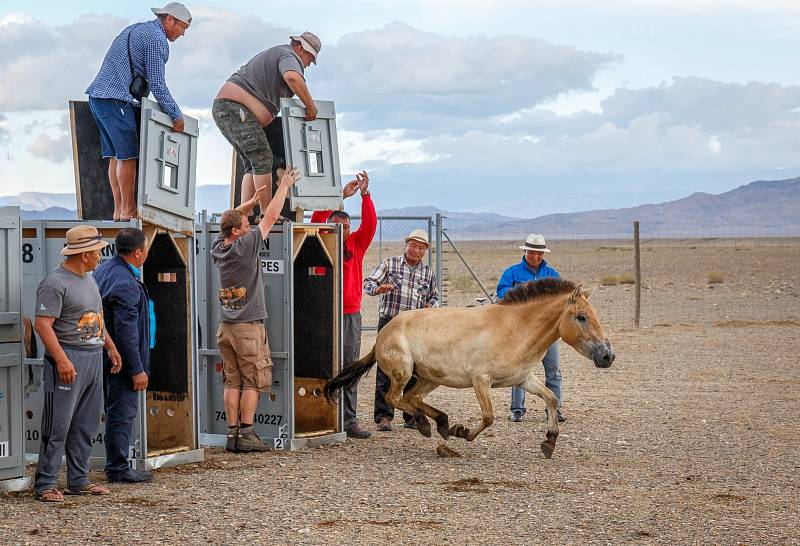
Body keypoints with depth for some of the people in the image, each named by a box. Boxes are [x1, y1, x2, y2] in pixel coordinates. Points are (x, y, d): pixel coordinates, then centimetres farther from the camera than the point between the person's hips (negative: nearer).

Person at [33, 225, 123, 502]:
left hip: (94, 359, 9)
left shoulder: (89, 279, 16)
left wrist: (111, 347, 26)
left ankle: (78, 480, 18)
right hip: (69, 359, -9)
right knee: (58, 424, -7)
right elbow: (43, 324, -19)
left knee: (86, 424, 11)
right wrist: (61, 360, -24)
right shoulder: (55, 283, -13)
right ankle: (45, 483, -2)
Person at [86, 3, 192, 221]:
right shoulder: (156, 38, -7)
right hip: (115, 98, -10)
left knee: (116, 156, 9)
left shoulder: (135, 29, 24)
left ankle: (119, 210, 9)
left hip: (97, 95, 10)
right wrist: (176, 115, -3)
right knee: (127, 155, -7)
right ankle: (128, 210, -5)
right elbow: (157, 84, -10)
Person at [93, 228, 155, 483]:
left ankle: (117, 465, 22)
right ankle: (118, 469, 3)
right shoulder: (125, 284, -22)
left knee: (119, 412, 15)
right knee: (122, 413, -3)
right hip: (122, 358, -10)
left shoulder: (104, 270, 9)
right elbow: (126, 332, -23)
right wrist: (137, 369, -18)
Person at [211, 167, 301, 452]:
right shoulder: (245, 247, -13)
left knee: (233, 382, 7)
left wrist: (251, 201, 22)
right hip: (249, 327, -6)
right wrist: (284, 186, 3)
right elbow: (270, 218, -6)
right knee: (252, 383, -1)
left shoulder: (218, 248, 4)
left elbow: (230, 219, 23)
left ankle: (232, 434, 4)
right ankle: (246, 434, -3)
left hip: (225, 327, 6)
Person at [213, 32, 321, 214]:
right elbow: (292, 77, -29)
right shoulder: (289, 56, -5)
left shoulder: (273, 54, 29)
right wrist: (310, 106, -21)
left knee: (252, 165, 8)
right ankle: (267, 213, -14)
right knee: (262, 158, -11)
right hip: (236, 108, -11)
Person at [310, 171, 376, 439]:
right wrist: (341, 195, -13)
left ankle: (349, 420, 5)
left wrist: (365, 194, -11)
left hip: (351, 314, 3)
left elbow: (369, 224, 0)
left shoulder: (356, 245, 11)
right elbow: (317, 219, -9)